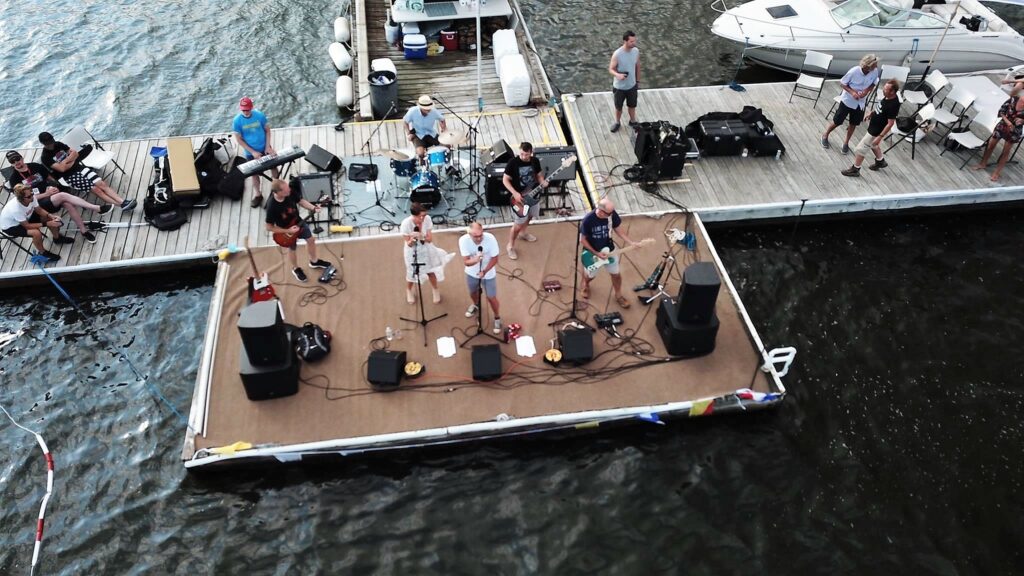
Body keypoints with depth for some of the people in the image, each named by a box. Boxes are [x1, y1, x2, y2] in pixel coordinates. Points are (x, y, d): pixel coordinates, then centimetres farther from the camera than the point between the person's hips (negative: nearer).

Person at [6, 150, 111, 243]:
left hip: (50, 193, 5)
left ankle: (83, 231, -24)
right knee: (63, 196, -31)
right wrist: (46, 194, -17)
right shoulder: (14, 179, -3)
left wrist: (54, 186, 0)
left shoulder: (35, 166, 10)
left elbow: (51, 179, 21)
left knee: (68, 204, -29)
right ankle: (97, 208, -32)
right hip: (38, 204, -5)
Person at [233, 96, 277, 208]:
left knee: (273, 167, 13)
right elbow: (239, 139, -12)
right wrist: (253, 152, -16)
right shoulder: (237, 121, -18)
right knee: (255, 174, 15)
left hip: (265, 148, 1)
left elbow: (267, 130, -3)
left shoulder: (260, 115, -16)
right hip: (250, 152, -1)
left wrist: (268, 146, -11)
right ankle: (257, 195, 34)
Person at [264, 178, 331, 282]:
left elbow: (301, 201, -6)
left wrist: (313, 208, -22)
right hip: (285, 231, -5)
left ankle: (314, 261, 51)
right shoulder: (272, 206, -39)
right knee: (292, 249, 20)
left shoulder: (290, 192, -27)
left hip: (298, 222, 5)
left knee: (311, 239, 22)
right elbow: (269, 227, -26)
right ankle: (296, 269, 50)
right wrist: (288, 231, -25)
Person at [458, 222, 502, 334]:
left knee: (491, 298, 7)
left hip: (488, 274, -2)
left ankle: (497, 318, 36)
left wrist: (484, 271, -31)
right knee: (473, 293, 27)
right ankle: (476, 305, 62)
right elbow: (466, 262, -29)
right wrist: (475, 260, -50)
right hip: (471, 273, 2)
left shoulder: (490, 238, -32)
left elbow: (495, 259, -20)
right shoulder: (463, 240, -30)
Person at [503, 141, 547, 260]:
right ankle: (510, 246, 15)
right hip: (520, 197, -5)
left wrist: (542, 182, -14)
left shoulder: (535, 161, -6)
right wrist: (515, 193, -24)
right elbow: (505, 180, -13)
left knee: (529, 217, 26)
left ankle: (523, 233, 55)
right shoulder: (513, 163, -19)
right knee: (518, 224, -4)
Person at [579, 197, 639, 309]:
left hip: (609, 250, 3)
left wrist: (631, 243, -14)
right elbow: (583, 240, -19)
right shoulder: (588, 220, -32)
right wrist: (596, 253, -21)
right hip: (592, 253, -3)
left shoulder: (612, 214, -20)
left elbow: (617, 230, -2)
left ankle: (618, 295, 41)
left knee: (616, 274, 15)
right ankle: (585, 285, 56)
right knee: (590, 275, 19)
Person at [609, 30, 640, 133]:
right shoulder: (617, 54, -25)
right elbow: (611, 69, -17)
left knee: (632, 105, 23)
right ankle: (617, 122, 43)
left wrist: (638, 81, 13)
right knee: (618, 107, 17)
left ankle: (633, 121, 47)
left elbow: (637, 66, 5)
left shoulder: (636, 51, -10)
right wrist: (617, 75, -39)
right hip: (619, 87, -4)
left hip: (632, 85, 4)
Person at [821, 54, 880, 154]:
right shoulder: (854, 71, -28)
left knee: (853, 124, 15)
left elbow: (873, 83, 1)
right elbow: (842, 83, -15)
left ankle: (846, 142, 36)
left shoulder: (875, 71, -17)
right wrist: (852, 92, -28)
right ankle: (825, 136, 36)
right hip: (848, 101, -3)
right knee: (837, 121, 9)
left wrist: (867, 91, -20)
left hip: (861, 103, 4)